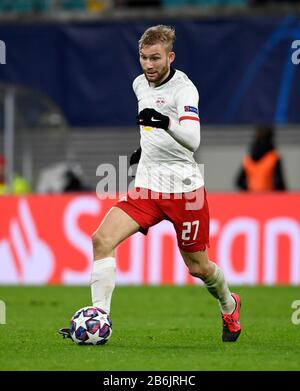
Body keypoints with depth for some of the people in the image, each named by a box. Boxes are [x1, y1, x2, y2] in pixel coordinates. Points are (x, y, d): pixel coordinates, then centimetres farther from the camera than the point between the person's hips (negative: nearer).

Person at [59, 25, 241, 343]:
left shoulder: (183, 88, -16)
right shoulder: (140, 83, 7)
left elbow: (192, 140, -32)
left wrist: (165, 122, -48)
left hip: (184, 188, -6)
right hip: (147, 185, 6)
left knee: (198, 268, 6)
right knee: (102, 239, -16)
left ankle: (229, 307, 39)